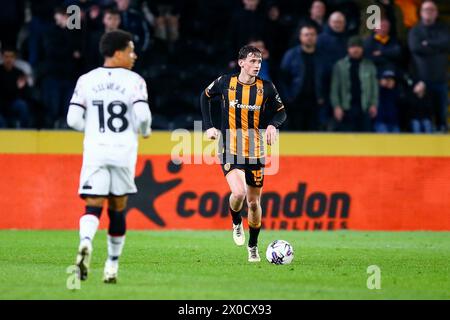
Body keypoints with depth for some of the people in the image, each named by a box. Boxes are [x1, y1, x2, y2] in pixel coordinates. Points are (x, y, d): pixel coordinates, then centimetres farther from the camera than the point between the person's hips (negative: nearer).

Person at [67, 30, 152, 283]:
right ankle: (112, 264, 19)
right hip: (124, 151, -1)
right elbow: (143, 116, -12)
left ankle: (86, 241, -36)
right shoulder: (134, 81, -2)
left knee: (93, 206, -5)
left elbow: (74, 120, 1)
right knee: (118, 210, 13)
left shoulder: (86, 80, 5)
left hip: (95, 151, 1)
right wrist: (145, 131, 10)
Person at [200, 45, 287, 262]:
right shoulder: (225, 83, -5)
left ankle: (253, 246, 28)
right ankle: (236, 223, 10)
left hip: (255, 154, 2)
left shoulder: (266, 88, -4)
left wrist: (273, 125, -13)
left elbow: (281, 112, 9)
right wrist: (209, 126, 6)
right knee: (239, 193, -24)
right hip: (230, 151, -2)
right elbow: (205, 96, 14)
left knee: (254, 202, 7)